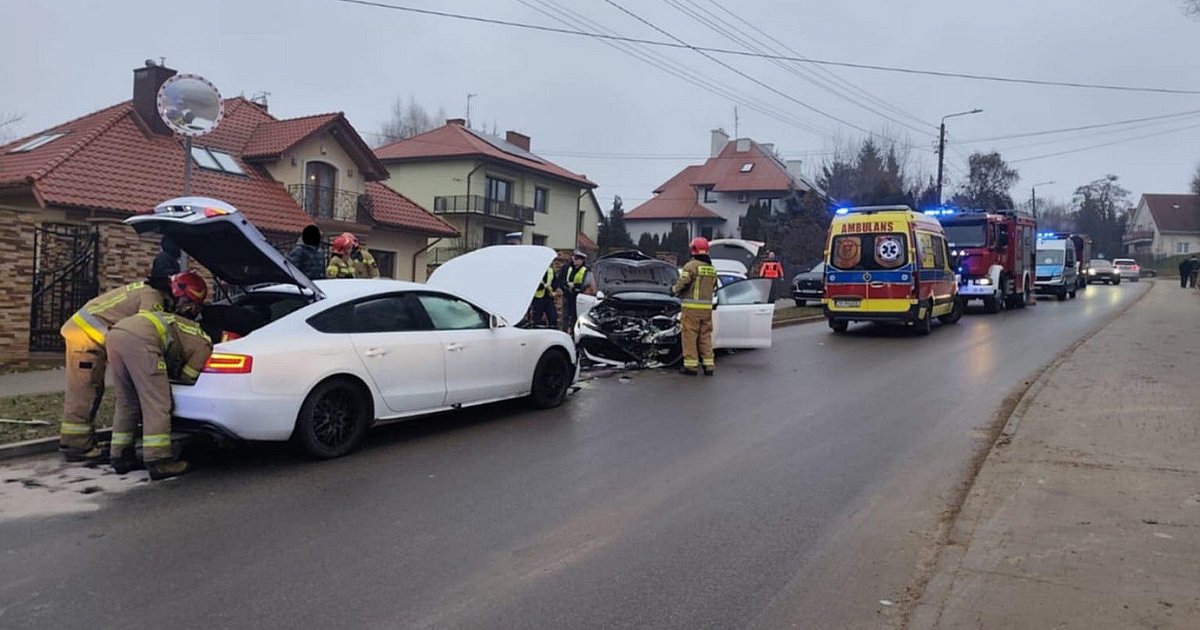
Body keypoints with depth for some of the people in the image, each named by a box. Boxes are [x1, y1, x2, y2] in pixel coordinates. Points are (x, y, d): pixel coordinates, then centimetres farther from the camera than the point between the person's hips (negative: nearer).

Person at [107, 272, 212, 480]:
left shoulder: (178, 323, 38)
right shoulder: (203, 344, 13)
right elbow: (186, 378, 15)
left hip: (116, 332, 9)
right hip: (140, 340, -9)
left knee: (126, 402, 19)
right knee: (156, 403, -3)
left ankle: (121, 456, 22)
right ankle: (158, 461, -5)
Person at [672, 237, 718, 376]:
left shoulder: (691, 265, -10)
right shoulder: (711, 268, 13)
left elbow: (683, 283, -16)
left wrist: (674, 290, 2)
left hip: (692, 307, -6)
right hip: (707, 307, 6)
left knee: (690, 336, 0)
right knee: (706, 336, 11)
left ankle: (691, 365, 0)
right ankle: (709, 365, 11)